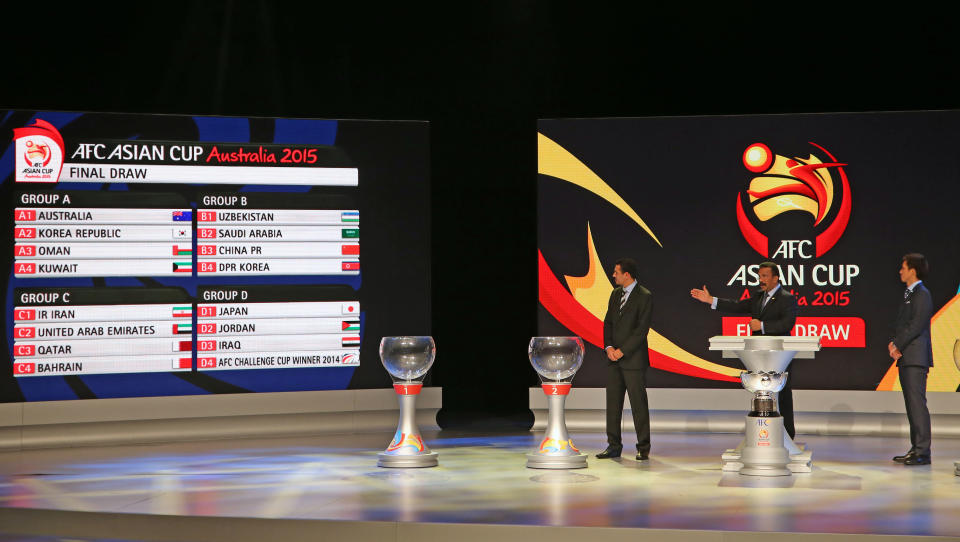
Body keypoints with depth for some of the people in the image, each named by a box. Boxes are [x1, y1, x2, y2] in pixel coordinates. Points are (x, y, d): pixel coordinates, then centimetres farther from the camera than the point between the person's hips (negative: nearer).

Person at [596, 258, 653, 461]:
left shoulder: (644, 297, -9)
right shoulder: (616, 294, 14)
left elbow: (642, 329, -13)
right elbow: (608, 322, 13)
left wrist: (622, 351, -14)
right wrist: (609, 347, -2)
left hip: (633, 359, -7)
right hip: (614, 359, 7)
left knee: (638, 403, -3)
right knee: (613, 402, 7)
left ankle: (643, 448, 4)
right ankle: (614, 446, 13)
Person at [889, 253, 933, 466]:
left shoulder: (922, 294, -9)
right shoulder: (908, 295, 20)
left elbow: (917, 325, -16)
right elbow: (900, 324, 20)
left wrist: (898, 346, -12)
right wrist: (893, 343, 3)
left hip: (916, 357, -10)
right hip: (905, 358, 10)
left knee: (917, 403, -11)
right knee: (911, 404, 10)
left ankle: (923, 452, -12)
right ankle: (916, 448, 15)